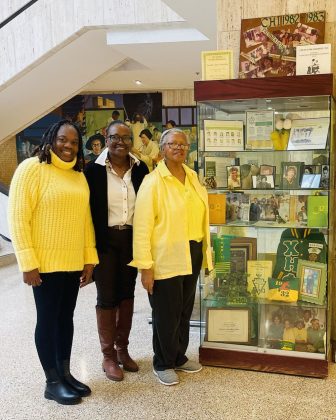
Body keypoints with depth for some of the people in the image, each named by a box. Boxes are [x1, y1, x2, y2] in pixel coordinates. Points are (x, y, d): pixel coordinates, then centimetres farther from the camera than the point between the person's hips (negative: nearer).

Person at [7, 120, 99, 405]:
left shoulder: (79, 175, 10)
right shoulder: (32, 168, -9)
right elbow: (18, 218, -13)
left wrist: (90, 258, 8)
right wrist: (27, 261, -17)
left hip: (73, 262, 6)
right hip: (45, 262, -6)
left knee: (66, 317, 14)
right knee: (48, 319, 5)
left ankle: (65, 373, 28)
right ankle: (52, 382, 18)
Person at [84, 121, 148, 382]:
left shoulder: (140, 169, 1)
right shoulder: (94, 170, -8)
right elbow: (88, 209, -7)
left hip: (132, 238, 3)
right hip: (105, 240, -3)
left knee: (127, 294, 13)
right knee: (106, 297, 5)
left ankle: (122, 349, 29)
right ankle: (108, 355, 19)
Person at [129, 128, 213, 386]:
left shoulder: (193, 177, 9)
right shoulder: (153, 182, -11)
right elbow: (142, 226, -15)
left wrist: (205, 252, 12)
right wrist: (145, 266, -18)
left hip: (192, 254, 6)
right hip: (166, 258, -6)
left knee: (185, 310, 17)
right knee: (167, 313, 6)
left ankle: (180, 357, 36)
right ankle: (163, 364, 26)